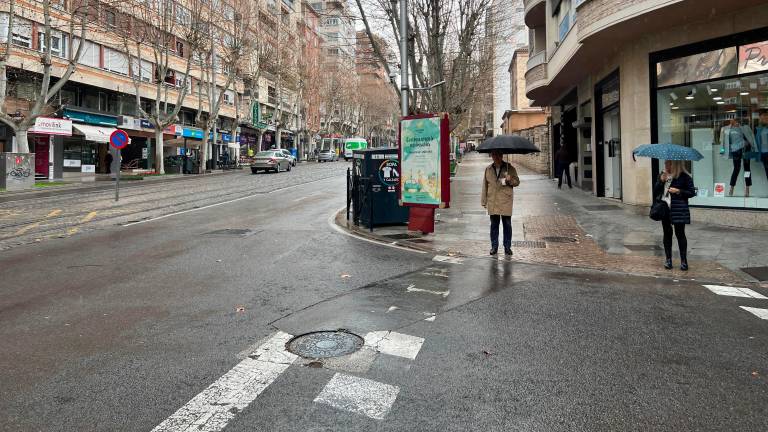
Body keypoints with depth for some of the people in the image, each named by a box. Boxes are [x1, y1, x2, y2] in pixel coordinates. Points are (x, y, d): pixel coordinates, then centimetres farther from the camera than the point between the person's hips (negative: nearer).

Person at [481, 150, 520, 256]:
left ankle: (507, 247, 15)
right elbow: (485, 186, 10)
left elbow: (517, 182, 4)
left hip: (505, 202, -1)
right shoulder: (488, 169, 6)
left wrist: (510, 180, -19)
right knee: (494, 225, 8)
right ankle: (494, 247, 18)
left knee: (507, 224, 5)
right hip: (492, 202, 2)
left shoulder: (509, 168, 1)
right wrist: (484, 201, 10)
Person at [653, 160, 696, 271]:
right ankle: (668, 259, 17)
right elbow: (655, 192, 7)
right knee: (667, 234, 9)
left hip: (679, 210, -4)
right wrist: (661, 181, -7)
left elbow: (692, 192, -3)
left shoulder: (684, 177, -5)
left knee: (680, 234, -2)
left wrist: (678, 191, -16)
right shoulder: (662, 175, 10)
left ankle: (683, 261, 6)